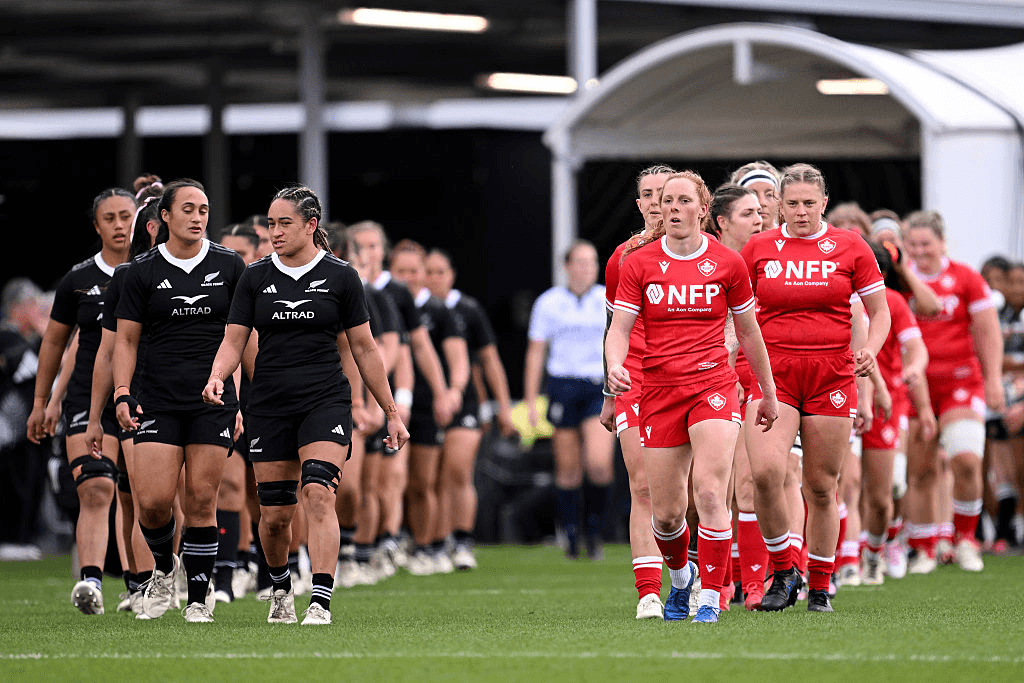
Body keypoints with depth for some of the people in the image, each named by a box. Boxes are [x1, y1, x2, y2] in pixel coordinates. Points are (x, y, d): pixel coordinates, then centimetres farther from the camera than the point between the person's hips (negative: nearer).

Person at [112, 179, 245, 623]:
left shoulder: (229, 266, 5)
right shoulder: (143, 272, 4)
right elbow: (125, 339, 7)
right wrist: (122, 394, -6)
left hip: (214, 400, 0)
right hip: (157, 400, 0)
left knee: (201, 502, -2)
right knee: (154, 500, -10)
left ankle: (199, 598, 8)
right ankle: (164, 568, 19)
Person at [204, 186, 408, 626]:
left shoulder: (340, 277, 2)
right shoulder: (255, 278, 7)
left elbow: (364, 349, 7)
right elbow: (233, 341, 3)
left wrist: (391, 413, 8)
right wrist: (217, 376, -19)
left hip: (325, 402, -2)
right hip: (269, 406, 2)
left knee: (318, 493, -21)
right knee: (274, 513, 3)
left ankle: (321, 602, -23)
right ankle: (281, 587, 32)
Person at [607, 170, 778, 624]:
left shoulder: (727, 263, 2)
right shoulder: (639, 263, 3)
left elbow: (748, 332, 13)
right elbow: (619, 329, 0)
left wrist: (769, 392, 18)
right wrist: (615, 366, -21)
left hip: (713, 386, -1)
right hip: (659, 392, 1)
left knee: (709, 491, -19)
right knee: (666, 513, 3)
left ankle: (711, 598, -10)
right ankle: (681, 577, 34)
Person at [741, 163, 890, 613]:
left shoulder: (850, 248, 5)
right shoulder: (758, 248, 6)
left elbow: (879, 312, 9)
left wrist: (870, 350, -9)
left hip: (832, 376, 0)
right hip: (773, 373, 0)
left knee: (821, 487, 3)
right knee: (765, 471, -20)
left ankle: (819, 587, 18)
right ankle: (782, 572, -2)